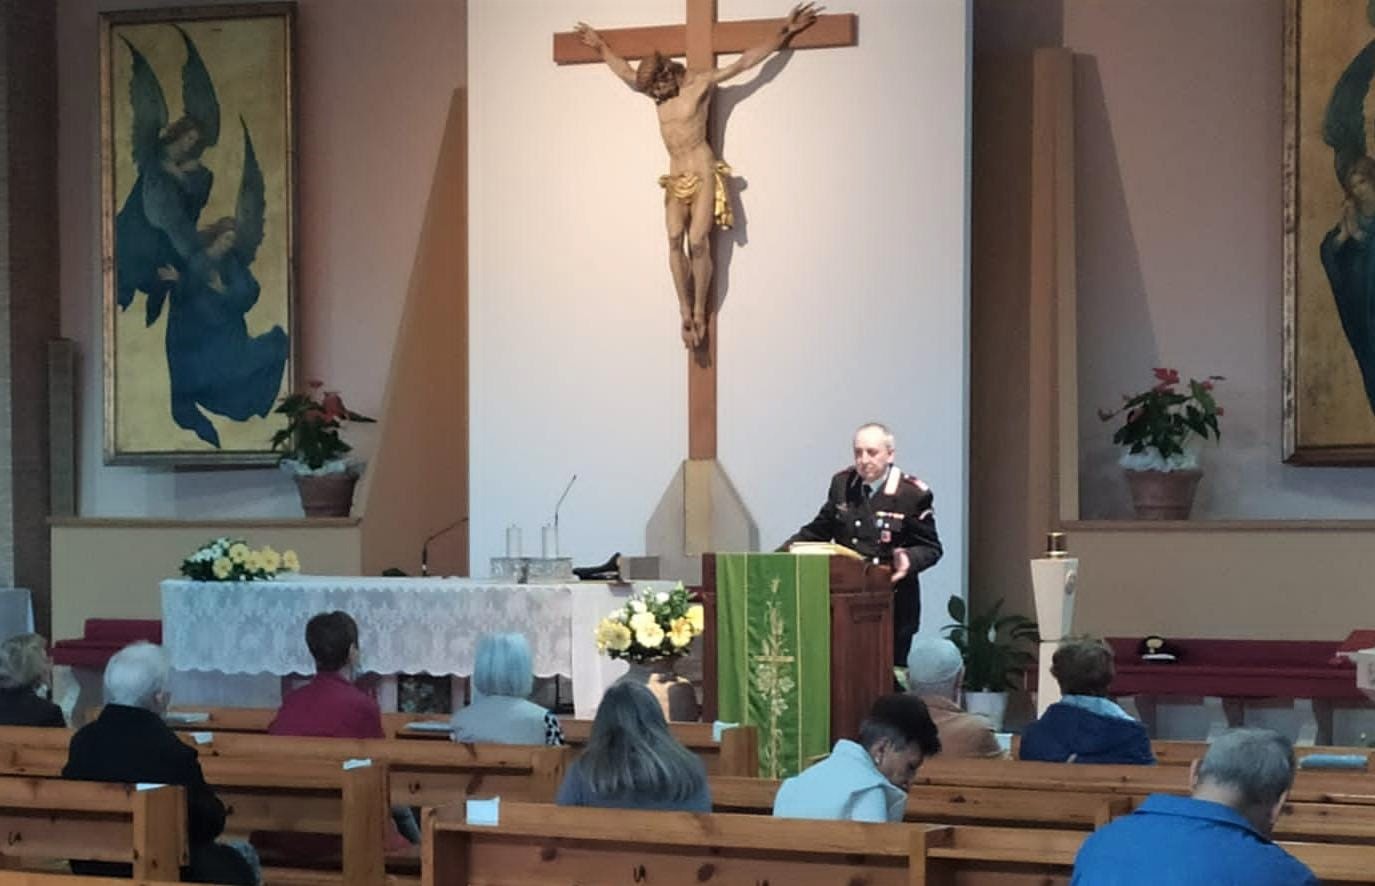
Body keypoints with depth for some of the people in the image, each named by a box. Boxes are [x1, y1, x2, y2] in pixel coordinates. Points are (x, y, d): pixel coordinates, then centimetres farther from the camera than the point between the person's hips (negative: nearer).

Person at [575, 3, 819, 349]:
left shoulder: (702, 83, -7)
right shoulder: (658, 90, 10)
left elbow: (744, 62, -10)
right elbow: (626, 72, 27)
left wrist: (783, 33, -15)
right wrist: (601, 46, 36)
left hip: (703, 173, -5)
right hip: (675, 176, 5)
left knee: (698, 242, -13)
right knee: (675, 239, -11)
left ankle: (700, 313, -5)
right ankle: (685, 313, -13)